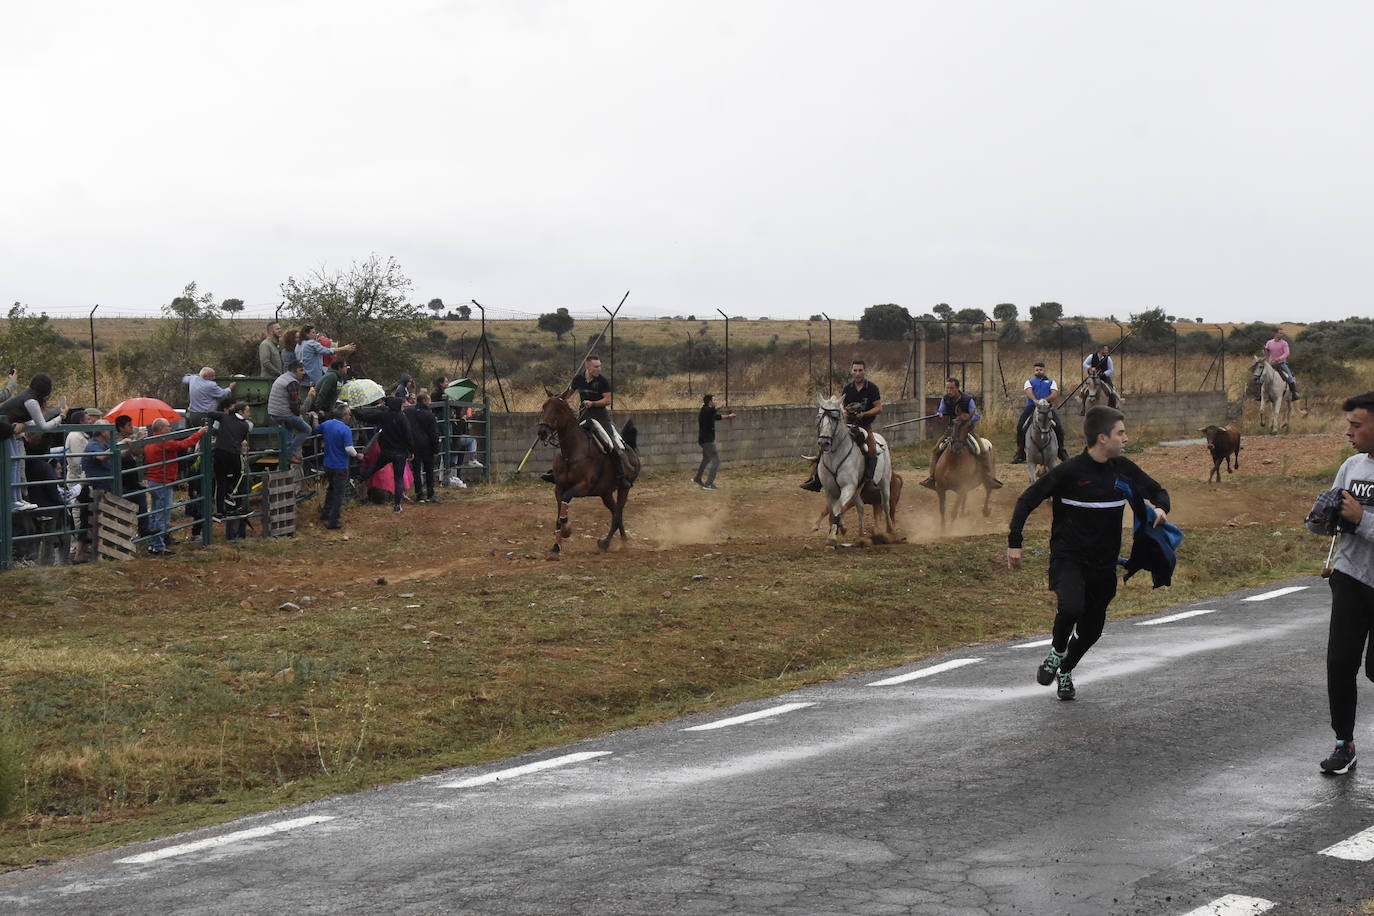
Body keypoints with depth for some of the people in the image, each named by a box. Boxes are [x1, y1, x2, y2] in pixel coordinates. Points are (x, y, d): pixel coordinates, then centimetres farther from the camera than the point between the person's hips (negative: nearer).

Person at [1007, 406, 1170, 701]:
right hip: (1068, 556, -5)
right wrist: (1014, 541, -12)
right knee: (1071, 607, -30)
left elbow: (1157, 491, 16)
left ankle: (1066, 670, 38)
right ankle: (1056, 652, 1)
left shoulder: (1124, 469, 2)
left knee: (1092, 627, 10)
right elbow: (1028, 500, -6)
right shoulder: (1069, 471, -13)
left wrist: (1161, 509, -8)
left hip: (1104, 562, 5)